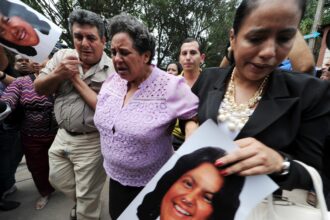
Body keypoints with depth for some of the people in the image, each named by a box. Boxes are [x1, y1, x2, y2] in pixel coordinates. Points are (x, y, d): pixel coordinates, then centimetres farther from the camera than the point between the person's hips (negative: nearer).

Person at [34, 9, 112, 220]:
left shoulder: (112, 70, -18)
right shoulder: (62, 56, -1)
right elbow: (39, 89, 3)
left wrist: (77, 80, -21)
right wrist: (58, 74, -19)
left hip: (91, 142, -6)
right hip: (62, 135, 7)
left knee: (88, 197, 13)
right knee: (57, 179, 29)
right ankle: (80, 201, 57)